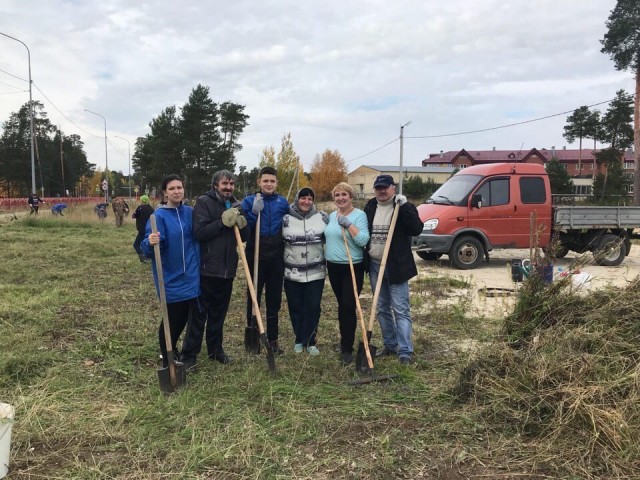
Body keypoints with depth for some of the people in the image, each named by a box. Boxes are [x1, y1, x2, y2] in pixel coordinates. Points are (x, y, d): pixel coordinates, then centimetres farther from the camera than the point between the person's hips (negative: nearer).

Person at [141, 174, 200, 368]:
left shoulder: (190, 212, 5)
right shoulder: (159, 216, -11)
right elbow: (148, 247, -18)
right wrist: (150, 242, -38)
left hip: (191, 276, 5)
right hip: (171, 278, -5)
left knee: (185, 317, 13)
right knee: (172, 319, 1)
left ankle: (171, 351, 36)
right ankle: (167, 359, 21)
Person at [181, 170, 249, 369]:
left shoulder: (236, 205, 10)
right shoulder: (204, 202, -8)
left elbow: (245, 237, 10)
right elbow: (199, 233, -19)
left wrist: (242, 224, -10)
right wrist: (223, 222, -25)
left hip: (227, 269, 6)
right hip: (207, 268, -5)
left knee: (219, 313, 16)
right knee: (199, 313, 1)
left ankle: (215, 349, 29)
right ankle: (189, 355, 11)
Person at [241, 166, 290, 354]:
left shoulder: (283, 202, 6)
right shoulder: (249, 201, -2)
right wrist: (254, 213, -18)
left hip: (276, 258, 2)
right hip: (256, 256, -2)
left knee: (274, 299, 9)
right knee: (253, 297, 4)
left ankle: (272, 339, 20)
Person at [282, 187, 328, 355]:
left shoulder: (322, 217, -1)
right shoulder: (286, 219, -3)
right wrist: (282, 263, 2)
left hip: (316, 272, 0)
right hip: (292, 273, 0)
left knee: (313, 307, 2)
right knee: (295, 307, 9)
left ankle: (310, 341, 16)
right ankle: (299, 340, 25)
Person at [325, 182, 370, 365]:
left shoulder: (359, 215, -10)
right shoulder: (331, 216, 12)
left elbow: (363, 240, -21)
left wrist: (348, 225, -26)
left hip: (353, 267, -6)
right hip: (333, 266, 6)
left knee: (348, 306, -7)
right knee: (341, 305, 15)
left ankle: (347, 348, 2)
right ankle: (345, 340, 29)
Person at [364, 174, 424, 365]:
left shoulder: (403, 207, -6)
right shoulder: (370, 207, 8)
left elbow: (417, 229, -20)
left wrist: (405, 206, -26)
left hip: (396, 267, -6)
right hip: (374, 265, 6)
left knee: (401, 310, -4)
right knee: (382, 309, 15)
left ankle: (405, 351, 0)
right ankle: (390, 345, 28)